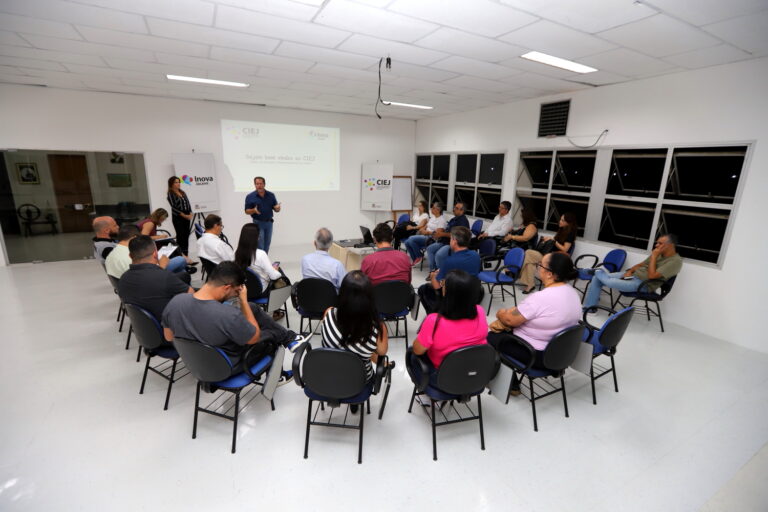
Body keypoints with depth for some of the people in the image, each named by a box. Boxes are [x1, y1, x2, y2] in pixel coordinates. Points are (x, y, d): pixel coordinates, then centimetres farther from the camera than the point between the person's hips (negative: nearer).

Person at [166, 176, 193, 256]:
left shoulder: (183, 192, 13)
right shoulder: (170, 194, -5)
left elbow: (188, 204, 12)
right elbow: (174, 207, -12)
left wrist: (190, 213, -3)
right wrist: (183, 215, -17)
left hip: (187, 217, 6)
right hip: (178, 218, -6)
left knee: (186, 235, 8)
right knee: (180, 236, -6)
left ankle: (186, 255, 15)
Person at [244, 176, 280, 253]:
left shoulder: (271, 195, 2)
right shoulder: (250, 197, -5)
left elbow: (276, 209, 5)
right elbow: (247, 211, -3)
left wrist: (277, 208, -19)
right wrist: (254, 210, -24)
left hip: (269, 222, 3)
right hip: (258, 223, -3)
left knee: (267, 244, 10)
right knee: (260, 245, -6)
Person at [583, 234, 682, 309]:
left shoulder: (676, 261, -15)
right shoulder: (659, 253, 10)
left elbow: (651, 276, -25)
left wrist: (653, 256, -18)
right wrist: (630, 271, 0)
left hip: (642, 284, -8)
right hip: (633, 275, 8)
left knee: (609, 282, -28)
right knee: (597, 279, -3)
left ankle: (599, 273, 11)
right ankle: (589, 308, 6)